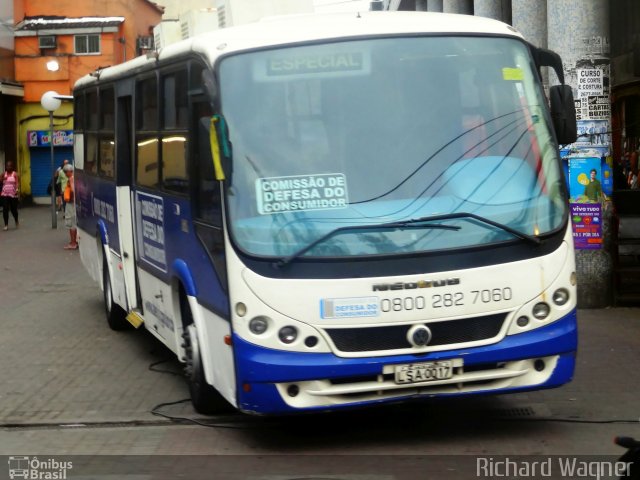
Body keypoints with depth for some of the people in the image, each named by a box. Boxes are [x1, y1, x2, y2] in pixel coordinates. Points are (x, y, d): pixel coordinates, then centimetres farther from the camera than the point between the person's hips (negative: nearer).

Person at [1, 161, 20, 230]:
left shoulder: (15, 174, -1)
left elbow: (17, 183, -12)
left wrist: (17, 189, -29)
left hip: (13, 195, -2)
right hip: (4, 194, 2)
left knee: (14, 209, 4)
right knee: (5, 210, -6)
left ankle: (16, 221, 32)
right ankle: (6, 225, 1)